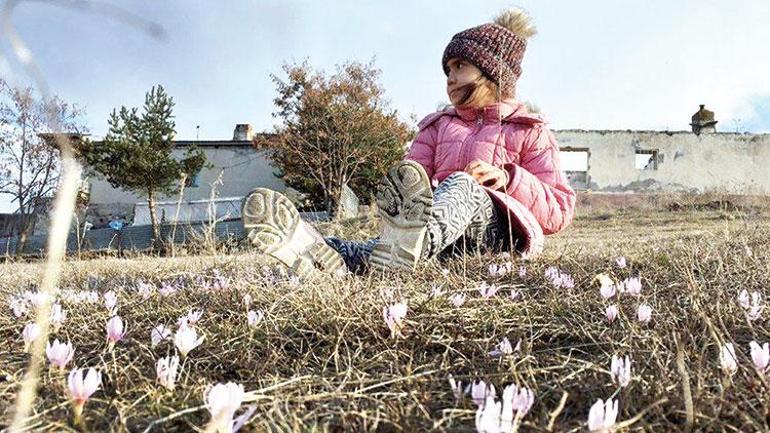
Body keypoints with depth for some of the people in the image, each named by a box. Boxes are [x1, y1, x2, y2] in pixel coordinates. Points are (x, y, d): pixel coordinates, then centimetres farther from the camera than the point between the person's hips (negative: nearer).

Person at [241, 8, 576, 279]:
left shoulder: (530, 131, 16)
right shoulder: (437, 126, 26)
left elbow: (560, 212, 6)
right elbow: (410, 180, 10)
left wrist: (509, 179, -11)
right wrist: (399, 202, -15)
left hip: (502, 228, -2)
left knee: (461, 185, -35)